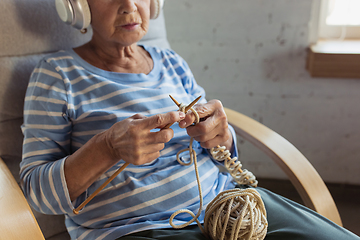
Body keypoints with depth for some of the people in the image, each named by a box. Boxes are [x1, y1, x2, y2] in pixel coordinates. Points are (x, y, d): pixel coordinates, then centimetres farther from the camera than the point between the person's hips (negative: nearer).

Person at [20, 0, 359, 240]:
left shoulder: (172, 63, 13)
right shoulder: (57, 74, 0)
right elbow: (36, 190, -4)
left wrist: (220, 135, -8)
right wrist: (108, 148, -22)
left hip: (223, 198, 6)